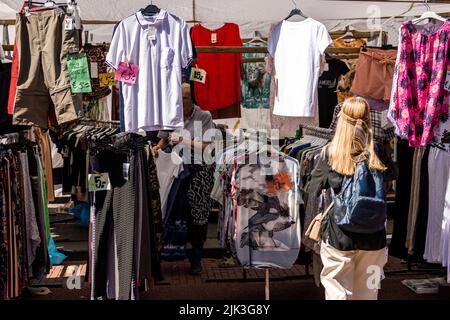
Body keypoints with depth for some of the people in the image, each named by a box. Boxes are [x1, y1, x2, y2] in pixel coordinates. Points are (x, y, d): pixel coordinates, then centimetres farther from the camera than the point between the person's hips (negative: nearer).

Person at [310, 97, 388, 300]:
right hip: (373, 238, 2)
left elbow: (316, 186, -6)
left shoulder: (331, 153, -11)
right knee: (367, 294, 17)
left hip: (338, 236, -2)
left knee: (337, 293, 11)